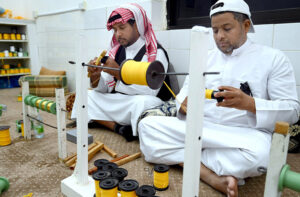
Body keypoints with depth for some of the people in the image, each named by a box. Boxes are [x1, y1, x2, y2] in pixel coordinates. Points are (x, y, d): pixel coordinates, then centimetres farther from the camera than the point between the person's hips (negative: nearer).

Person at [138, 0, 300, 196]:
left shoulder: (273, 58, 3)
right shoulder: (205, 58, 15)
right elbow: (185, 93, 12)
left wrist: (248, 103, -21)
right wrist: (185, 104, -14)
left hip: (245, 133, -3)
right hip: (198, 128, 4)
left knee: (257, 152, -38)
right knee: (147, 125, -16)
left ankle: (184, 157, -13)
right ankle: (215, 178, -24)